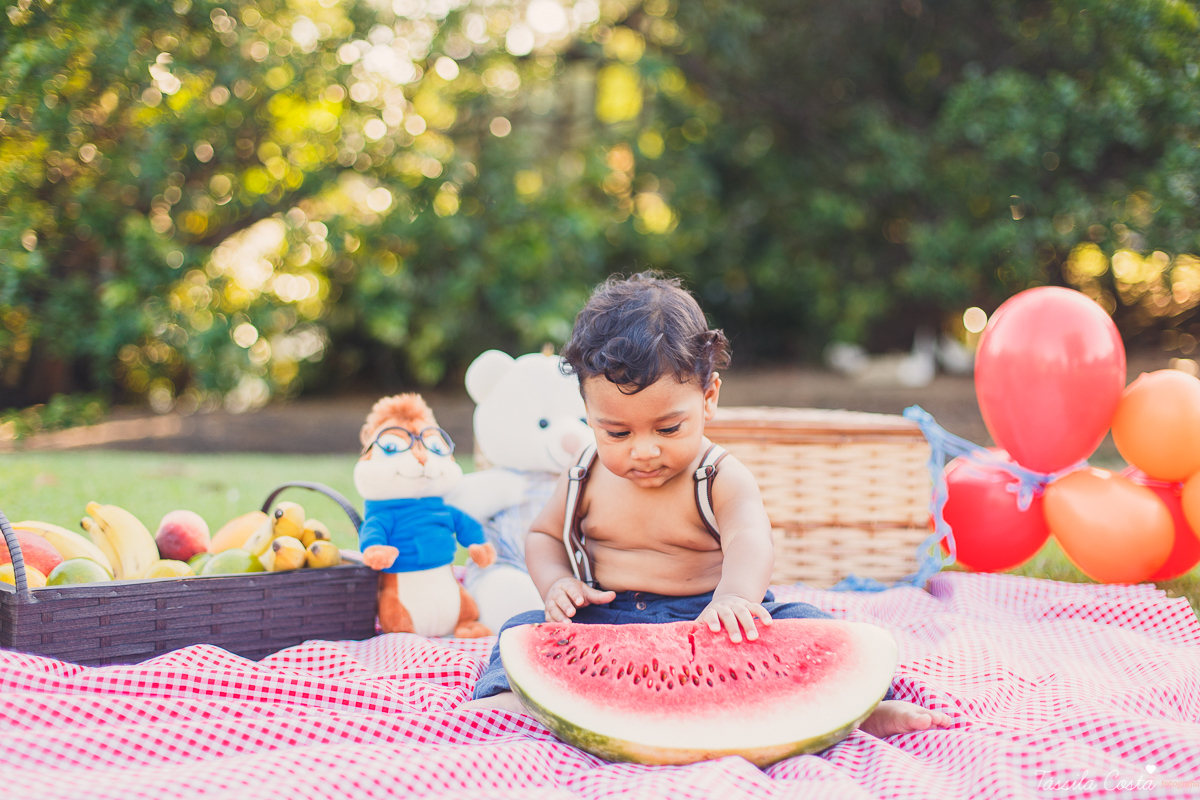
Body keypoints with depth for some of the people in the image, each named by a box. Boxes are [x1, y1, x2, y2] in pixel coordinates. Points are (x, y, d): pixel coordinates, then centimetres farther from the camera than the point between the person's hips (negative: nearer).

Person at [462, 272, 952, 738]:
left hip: (706, 625, -2)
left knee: (801, 623, -22)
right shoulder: (586, 480, 4)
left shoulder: (723, 480, -8)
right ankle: (505, 701, -41)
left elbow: (749, 542, -28)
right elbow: (543, 535, 20)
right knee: (525, 630, -18)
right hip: (603, 627, 3)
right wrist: (555, 583, -5)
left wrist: (734, 596, -53)